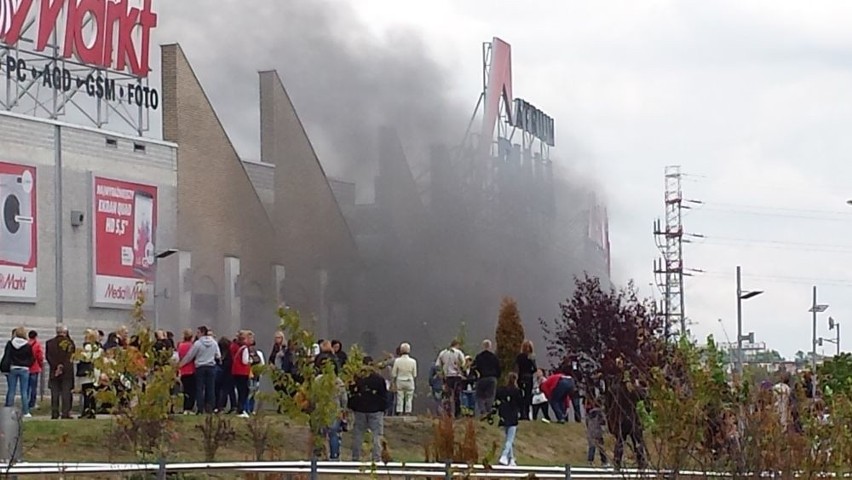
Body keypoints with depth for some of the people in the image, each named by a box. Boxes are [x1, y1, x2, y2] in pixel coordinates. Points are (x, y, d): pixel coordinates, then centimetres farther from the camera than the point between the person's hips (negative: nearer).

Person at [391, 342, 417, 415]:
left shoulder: (397, 361, -9)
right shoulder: (413, 361, -8)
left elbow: (393, 374, -1)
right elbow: (415, 375, 0)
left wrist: (393, 382, 13)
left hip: (400, 382, 0)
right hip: (409, 381, 0)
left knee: (400, 399, 7)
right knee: (409, 399, 7)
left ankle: (400, 413, 5)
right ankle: (408, 413, 5)